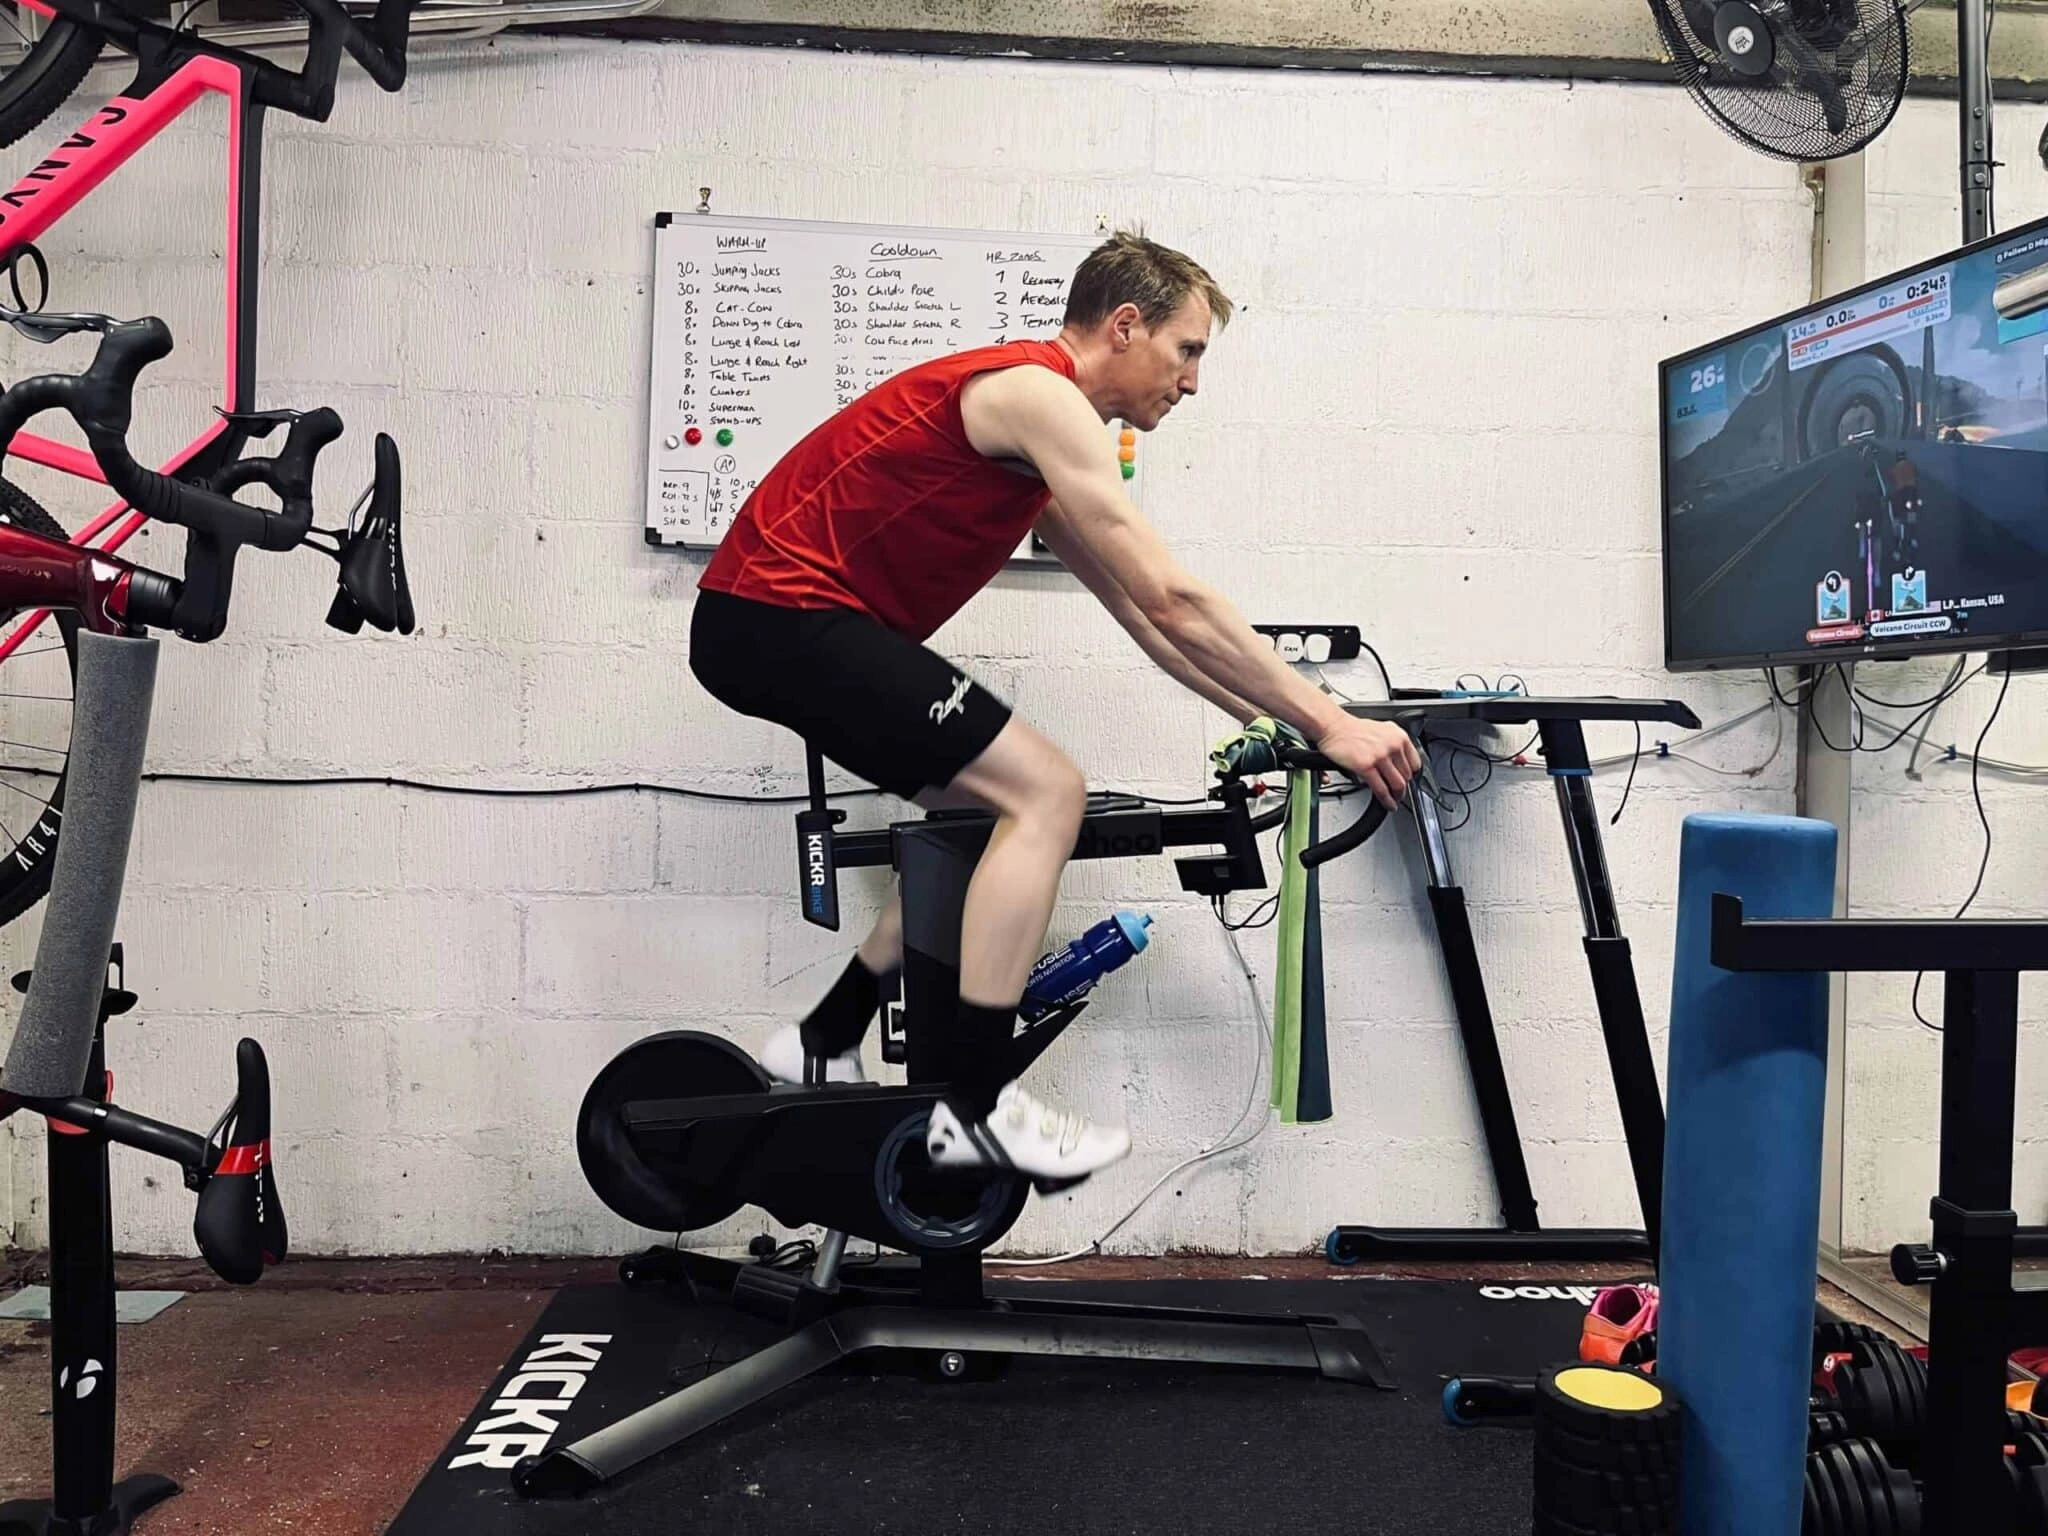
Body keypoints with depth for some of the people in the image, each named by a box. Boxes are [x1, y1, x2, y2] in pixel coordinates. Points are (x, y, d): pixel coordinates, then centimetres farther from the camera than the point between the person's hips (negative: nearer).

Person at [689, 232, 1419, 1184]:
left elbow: (1142, 616, 21)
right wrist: (1325, 722, -13)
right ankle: (974, 1109, -11)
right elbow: (1171, 601, -18)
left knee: (1003, 811, 15)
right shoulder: (1040, 394, -12)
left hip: (775, 622, 10)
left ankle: (824, 1048, 20)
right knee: (1045, 794, -14)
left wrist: (1271, 716, 17)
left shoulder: (1038, 432, 19)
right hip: (783, 614, -10)